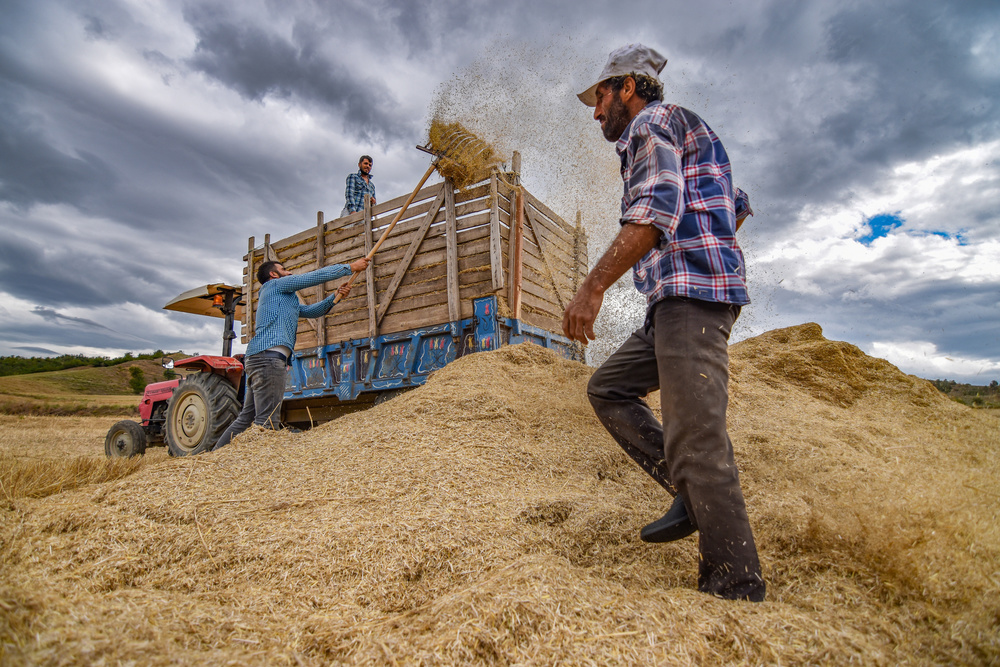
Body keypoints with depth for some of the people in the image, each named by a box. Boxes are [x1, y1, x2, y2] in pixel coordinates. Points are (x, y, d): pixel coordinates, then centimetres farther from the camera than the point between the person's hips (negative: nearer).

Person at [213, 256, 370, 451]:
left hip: (258, 359, 10)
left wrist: (334, 297, 16)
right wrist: (351, 267, 9)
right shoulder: (276, 284, 7)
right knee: (267, 422, -15)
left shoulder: (285, 299, 33)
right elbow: (316, 276, 4)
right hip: (268, 355, -10)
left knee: (246, 419, 11)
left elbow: (310, 311, 30)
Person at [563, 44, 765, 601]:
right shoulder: (683, 132, 32)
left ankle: (738, 588, -5)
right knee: (608, 388, 12)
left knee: (697, 439, -14)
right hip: (676, 302, 11)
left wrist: (594, 286, -24)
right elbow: (736, 204, 37)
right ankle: (693, 494, 8)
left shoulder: (652, 122, 1)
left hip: (690, 293, -11)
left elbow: (656, 210, -19)